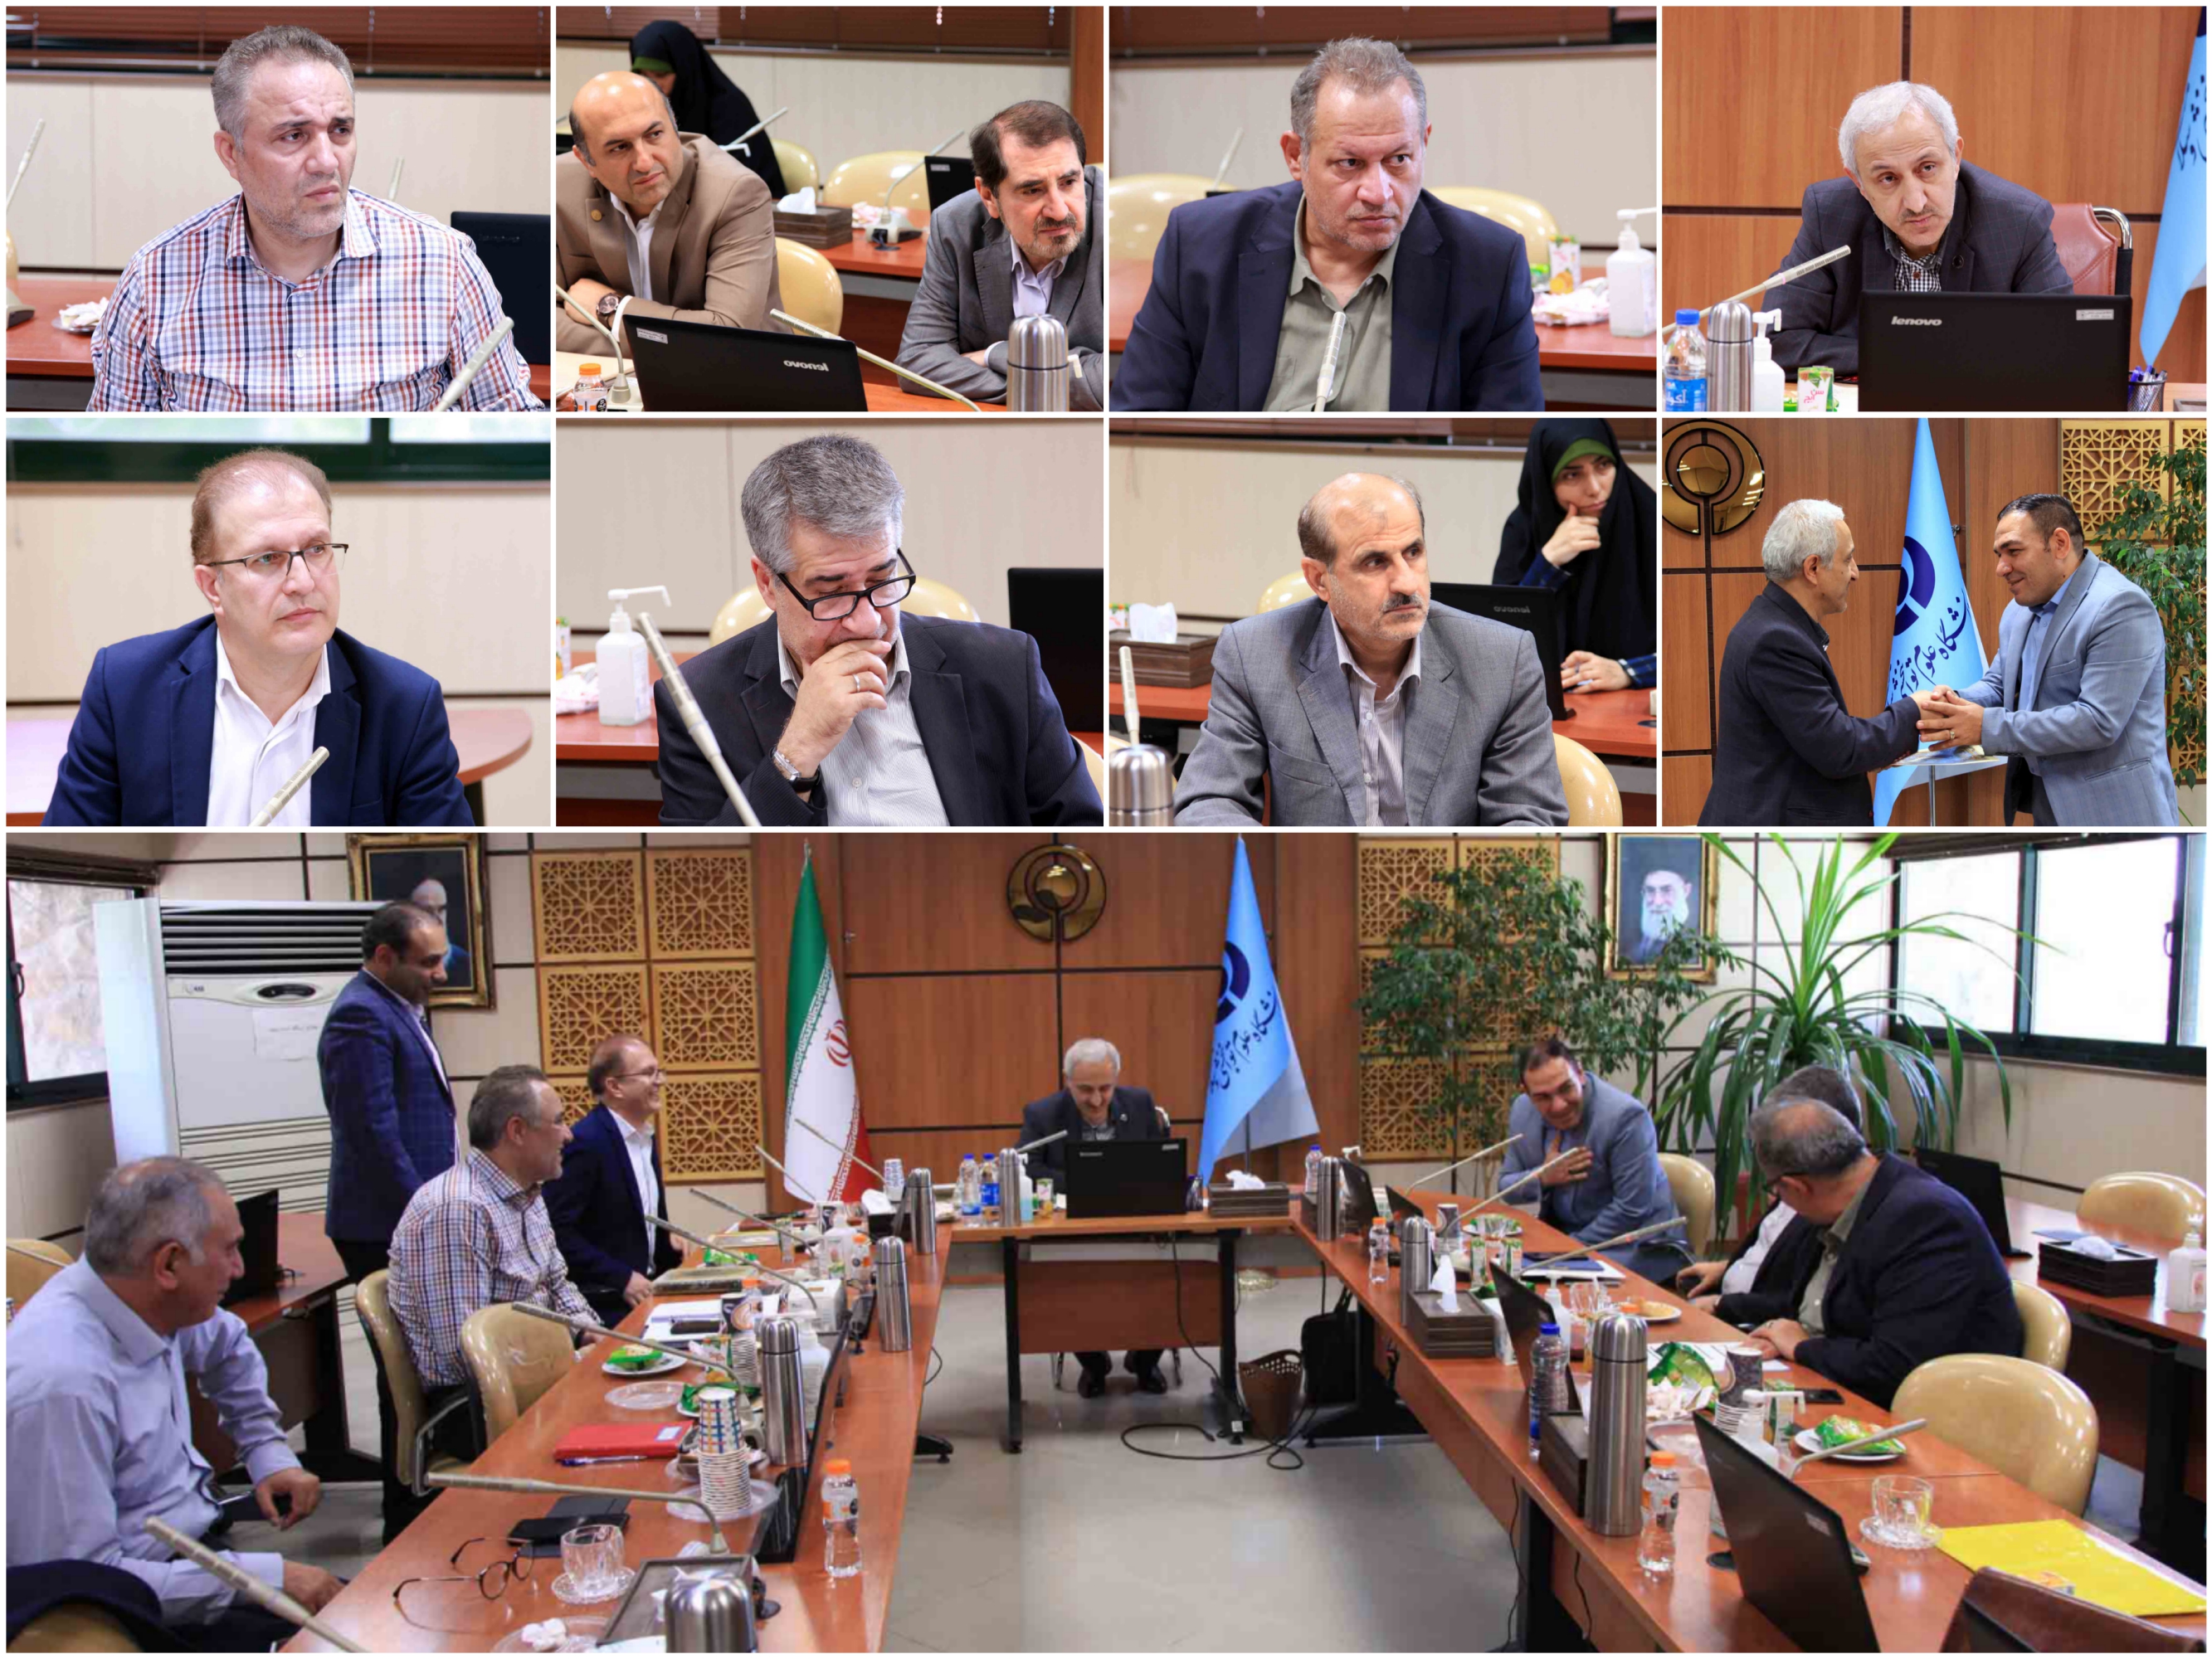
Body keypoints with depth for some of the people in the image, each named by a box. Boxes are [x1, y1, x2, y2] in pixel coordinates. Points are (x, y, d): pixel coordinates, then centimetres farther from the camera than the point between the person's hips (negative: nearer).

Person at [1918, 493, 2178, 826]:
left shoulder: (2120, 606, -19)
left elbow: (2099, 720, -25)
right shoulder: (2019, 611, 10)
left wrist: (1987, 726, -26)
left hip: (2113, 812, -8)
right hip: (2050, 810, 8)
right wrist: (1959, 703, -7)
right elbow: (1998, 684, 18)